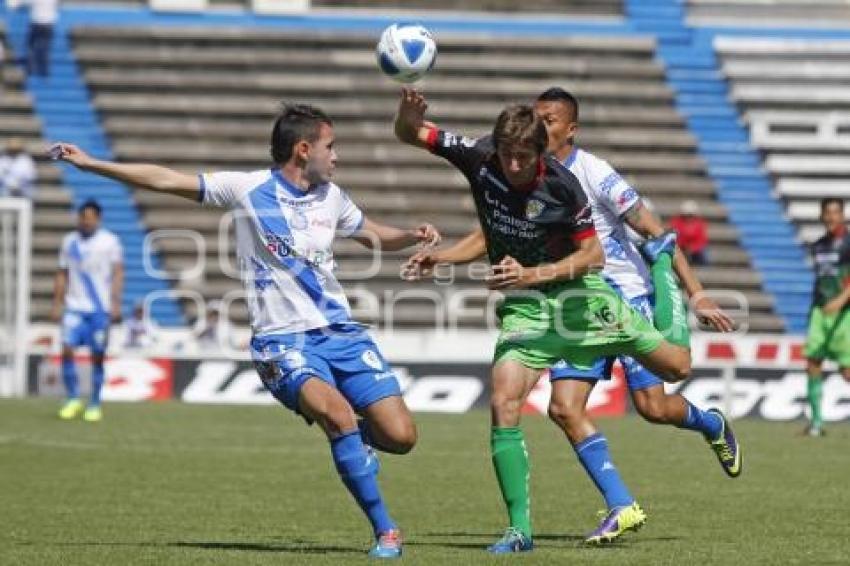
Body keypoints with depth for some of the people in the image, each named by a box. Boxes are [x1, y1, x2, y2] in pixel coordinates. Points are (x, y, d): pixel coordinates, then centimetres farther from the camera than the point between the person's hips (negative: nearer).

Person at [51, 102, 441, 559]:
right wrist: (90, 164, -6)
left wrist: (414, 236, 7)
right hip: (283, 340, -5)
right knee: (337, 413, -32)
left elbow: (375, 236, 28)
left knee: (400, 436, -9)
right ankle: (385, 530, -21)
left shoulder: (331, 197, 11)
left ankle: (350, 434, 27)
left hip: (341, 332, 5)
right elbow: (167, 180, -2)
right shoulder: (248, 189, -3)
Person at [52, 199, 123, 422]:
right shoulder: (69, 241, 10)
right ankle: (73, 399, 2)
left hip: (101, 309, -2)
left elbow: (117, 273, -2)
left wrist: (115, 304, -11)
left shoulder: (110, 242, 1)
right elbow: (62, 275, 14)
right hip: (74, 308, 2)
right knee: (67, 349, -11)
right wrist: (57, 304, 8)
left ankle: (95, 405, 10)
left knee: (97, 357, 0)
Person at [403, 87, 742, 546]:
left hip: (627, 297, -6)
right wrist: (438, 256, -6)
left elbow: (654, 232, -14)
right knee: (564, 408, -10)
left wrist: (696, 294, -18)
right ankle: (621, 506, -3)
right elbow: (490, 236, 12)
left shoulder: (594, 175, -15)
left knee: (652, 406, -11)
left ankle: (712, 425, 24)